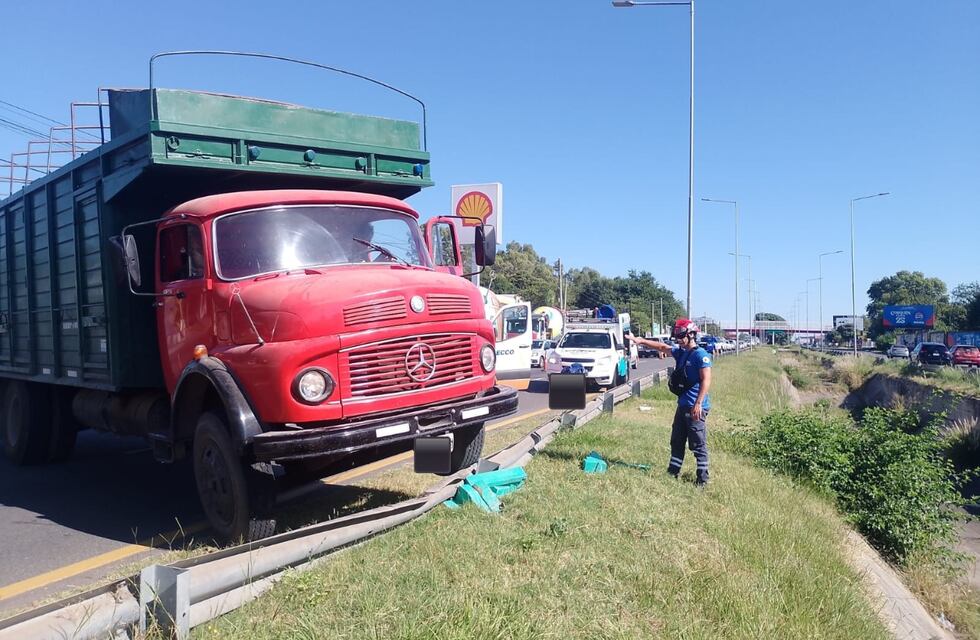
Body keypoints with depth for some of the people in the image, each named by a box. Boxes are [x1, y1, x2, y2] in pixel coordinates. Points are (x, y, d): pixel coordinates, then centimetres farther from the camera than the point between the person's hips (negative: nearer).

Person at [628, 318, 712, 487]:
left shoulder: (700, 355, -14)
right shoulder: (680, 352, 12)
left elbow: (706, 380, -20)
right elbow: (662, 347, 24)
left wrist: (698, 404, -24)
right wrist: (641, 341, 18)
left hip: (695, 408, -9)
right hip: (682, 405, 9)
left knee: (698, 445, -3)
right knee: (676, 441, 16)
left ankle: (702, 478, 5)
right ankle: (673, 471, 26)